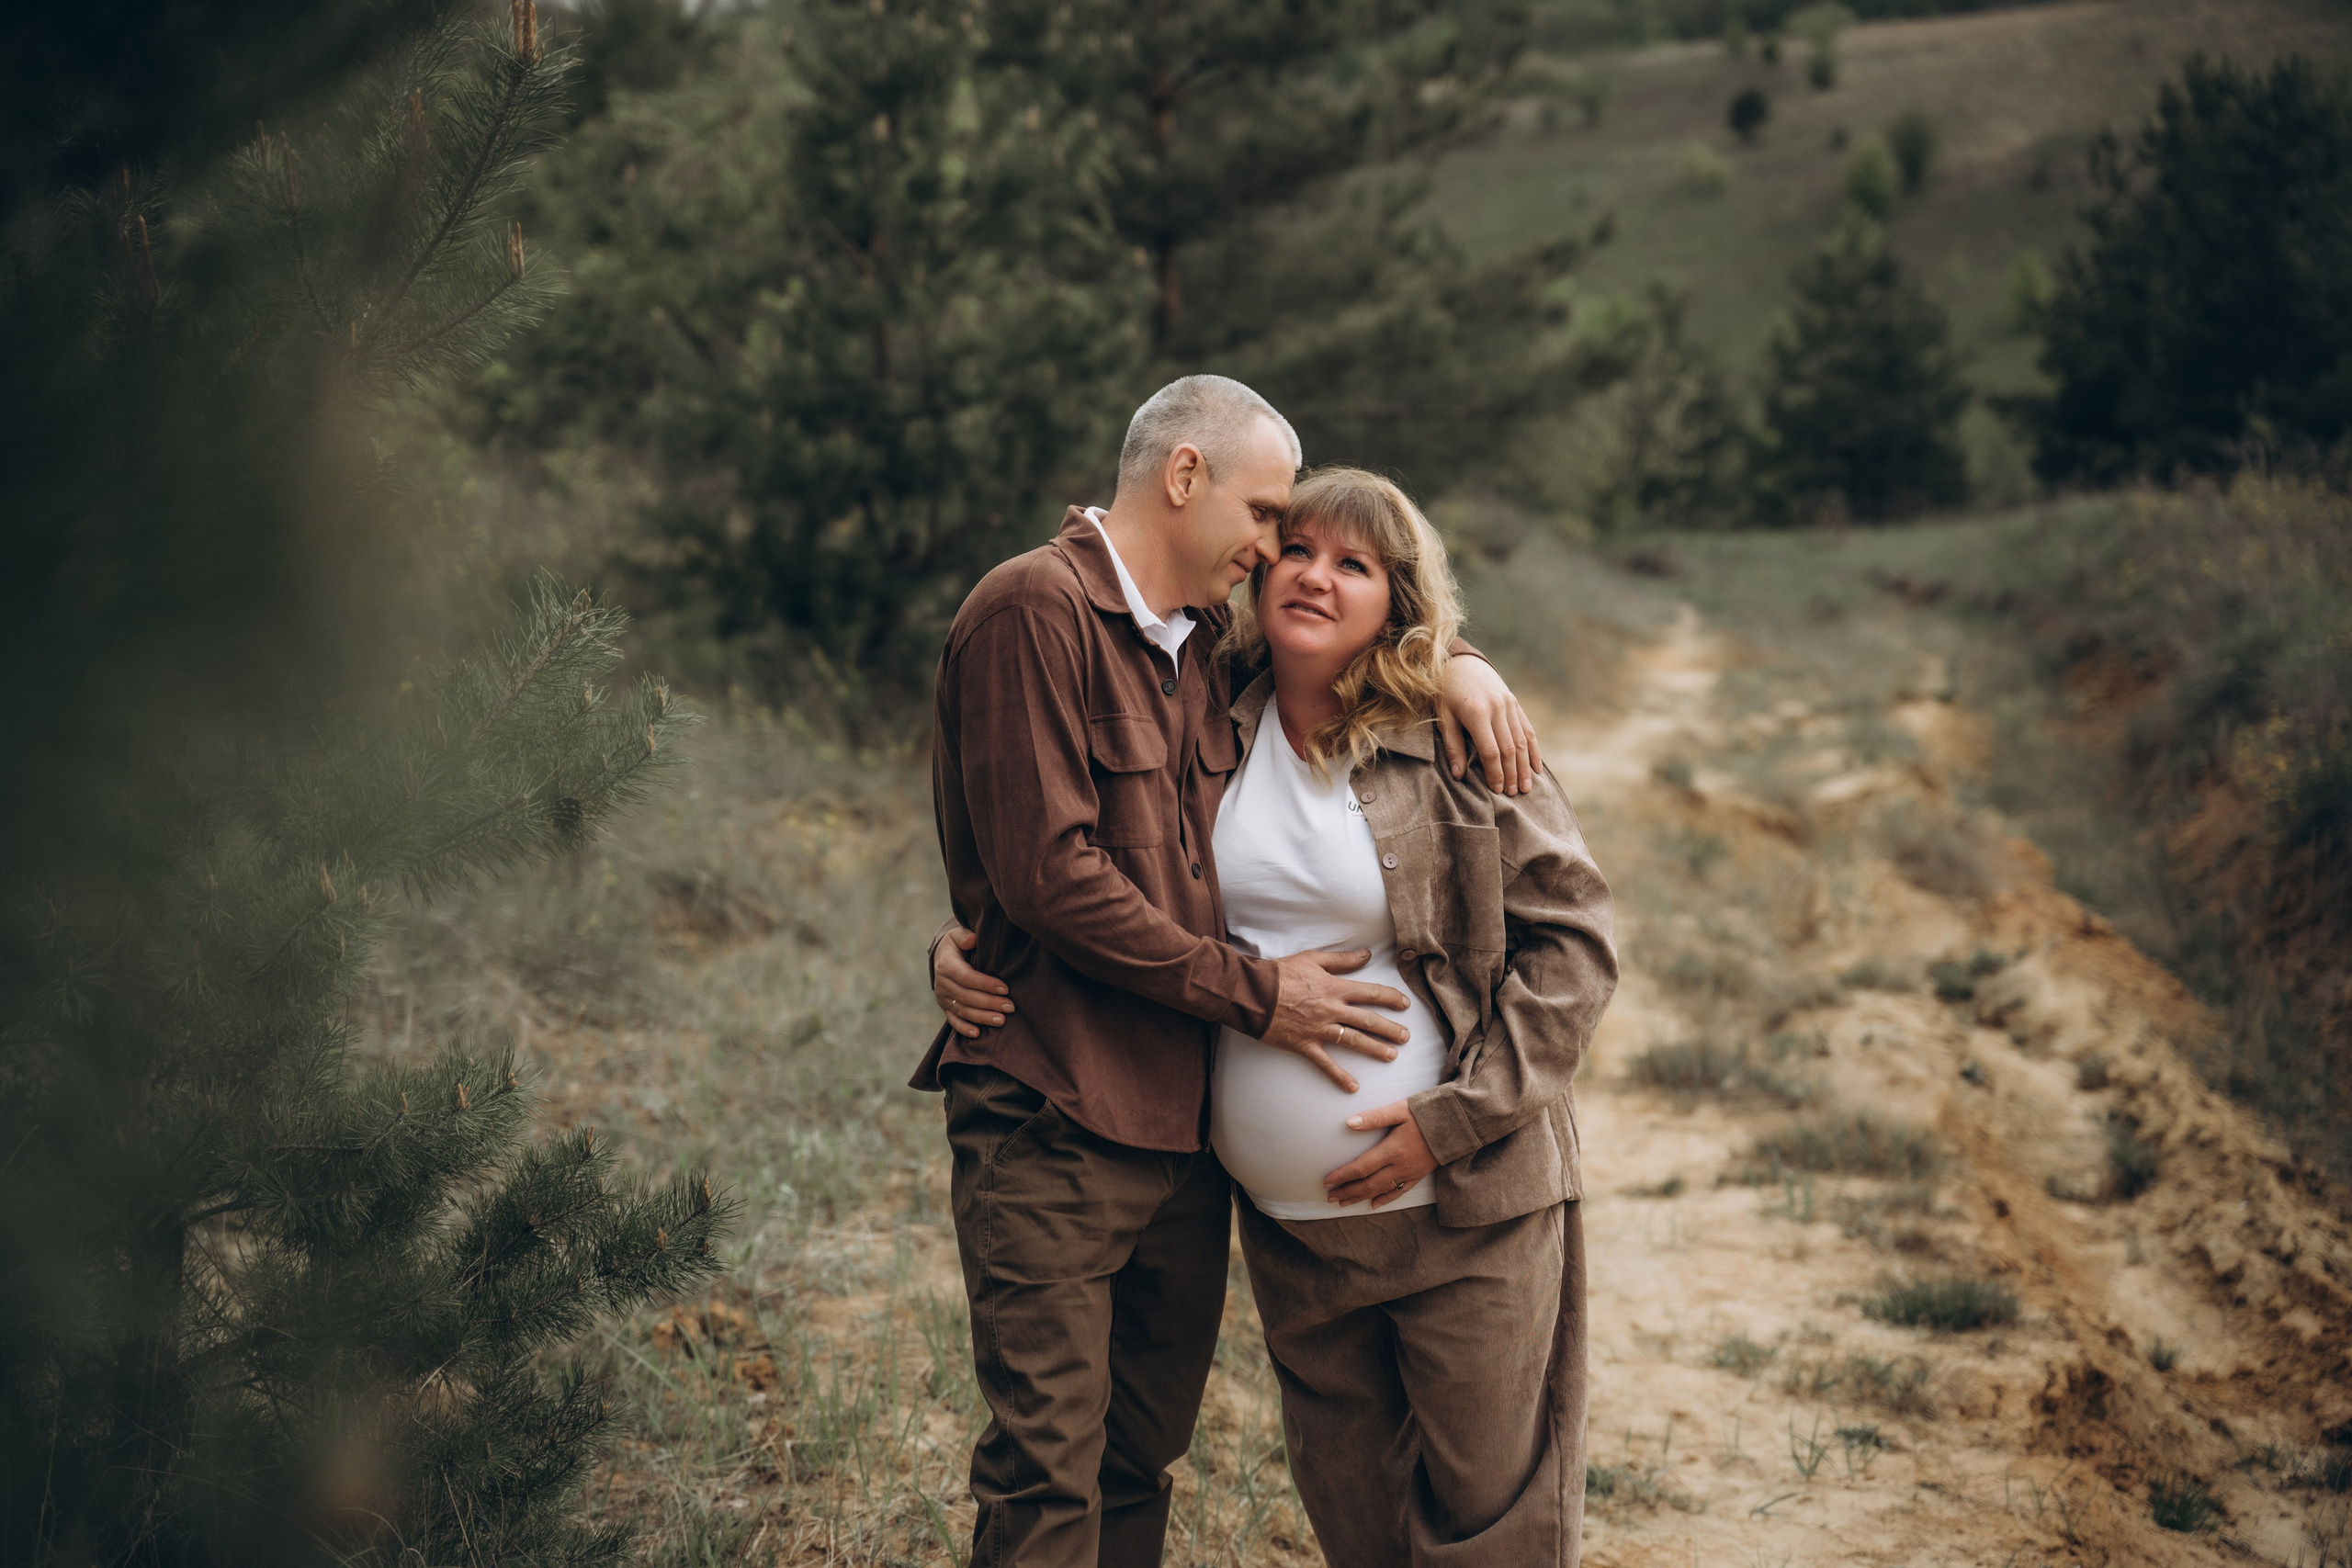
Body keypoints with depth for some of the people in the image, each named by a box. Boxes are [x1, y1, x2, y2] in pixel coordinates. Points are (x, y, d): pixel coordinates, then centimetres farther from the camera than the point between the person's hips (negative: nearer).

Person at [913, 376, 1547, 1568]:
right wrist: (1255, 995, -12)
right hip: (1053, 1123, -8)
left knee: (1141, 1462, 13)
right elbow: (1049, 875, -17)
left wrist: (1451, 661, 9)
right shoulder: (1035, 609, -10)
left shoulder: (1201, 642, 15)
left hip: (1187, 1128, 8)